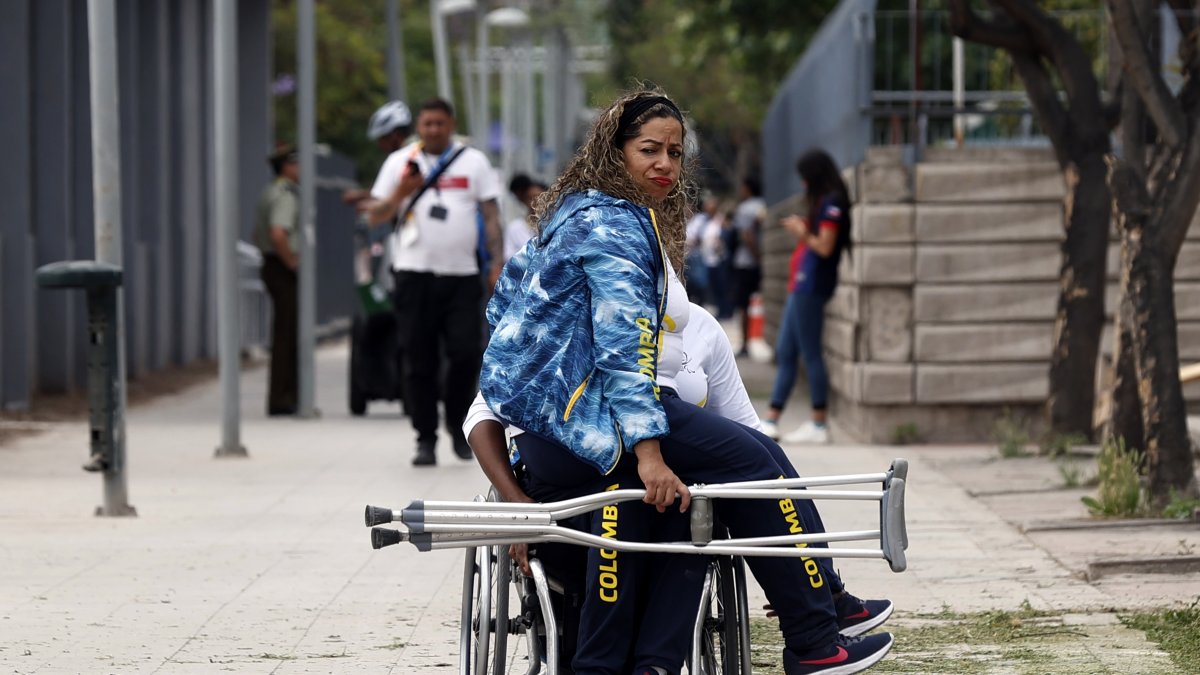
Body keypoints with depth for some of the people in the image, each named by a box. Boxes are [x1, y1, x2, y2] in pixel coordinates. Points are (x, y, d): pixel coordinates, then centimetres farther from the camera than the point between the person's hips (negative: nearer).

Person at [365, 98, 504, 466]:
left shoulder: (474, 161, 10)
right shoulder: (400, 162, 10)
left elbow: (491, 214, 9)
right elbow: (375, 216, 9)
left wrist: (497, 262, -2)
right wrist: (400, 194, -11)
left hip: (463, 274, 0)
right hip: (415, 273, 0)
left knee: (466, 352, -8)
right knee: (419, 361, 0)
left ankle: (458, 422, 15)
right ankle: (425, 439, 6)